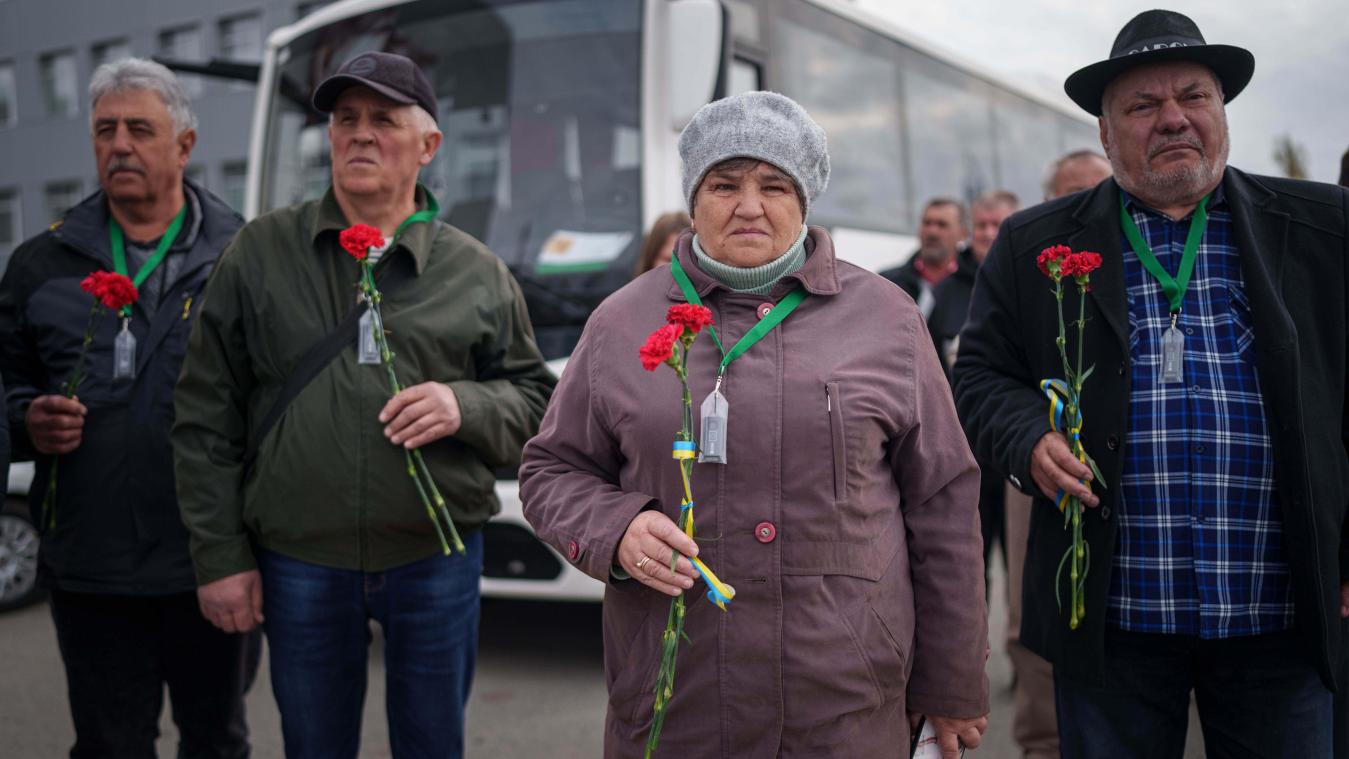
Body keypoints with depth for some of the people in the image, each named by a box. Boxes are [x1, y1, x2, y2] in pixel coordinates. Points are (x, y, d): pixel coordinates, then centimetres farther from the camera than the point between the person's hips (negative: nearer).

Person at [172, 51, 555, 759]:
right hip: (296, 566, 0)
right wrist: (219, 556, -1)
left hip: (437, 561, 0)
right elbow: (205, 419, 3)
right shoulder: (259, 252, 3)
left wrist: (466, 407, -14)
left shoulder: (476, 272, 4)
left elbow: (534, 397, 8)